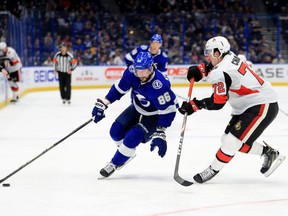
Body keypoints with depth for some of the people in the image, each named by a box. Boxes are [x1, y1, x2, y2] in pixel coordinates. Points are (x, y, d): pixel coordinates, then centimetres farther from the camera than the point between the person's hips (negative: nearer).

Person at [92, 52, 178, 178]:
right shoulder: (131, 73, -21)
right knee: (116, 131, -1)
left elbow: (168, 110, -33)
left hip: (155, 115, -6)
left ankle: (115, 164, 2)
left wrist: (159, 134, -36)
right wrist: (103, 104, -4)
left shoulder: (159, 85, -39)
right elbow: (119, 88, -4)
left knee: (132, 138, -20)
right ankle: (128, 152, 28)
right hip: (137, 108, 6)